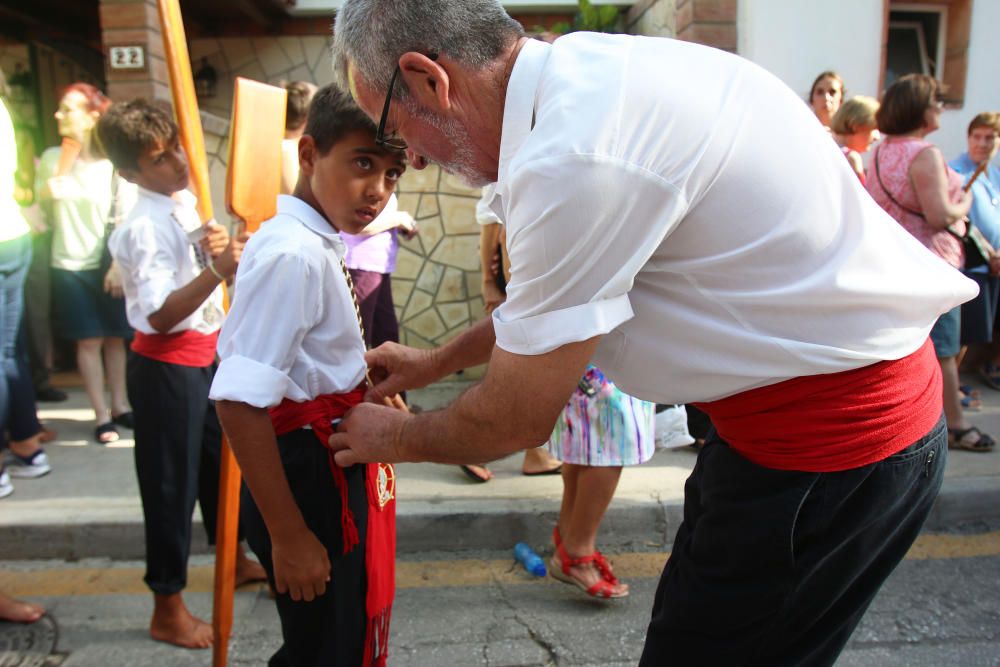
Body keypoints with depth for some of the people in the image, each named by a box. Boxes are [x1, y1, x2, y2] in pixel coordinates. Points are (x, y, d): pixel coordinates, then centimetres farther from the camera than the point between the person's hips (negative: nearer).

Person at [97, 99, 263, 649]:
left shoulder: (190, 203, 5)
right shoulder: (141, 230, -20)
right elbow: (160, 316, -27)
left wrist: (229, 250, 1)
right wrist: (217, 271, -36)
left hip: (207, 354, 8)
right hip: (167, 367, -8)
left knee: (219, 459, 23)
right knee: (172, 482, 4)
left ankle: (235, 560, 46)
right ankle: (168, 611, 23)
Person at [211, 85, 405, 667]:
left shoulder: (320, 244, 7)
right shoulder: (293, 254, -23)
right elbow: (239, 404, -28)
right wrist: (288, 535, -23)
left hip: (339, 469, 10)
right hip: (311, 480, -10)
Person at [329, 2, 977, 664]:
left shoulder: (576, 155, -27)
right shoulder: (589, 72, 2)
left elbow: (514, 419, -15)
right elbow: (556, 296, 17)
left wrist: (394, 438, 5)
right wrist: (437, 361, 24)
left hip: (831, 440, -8)